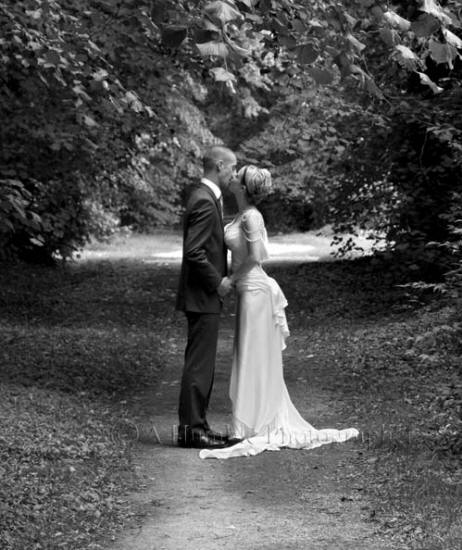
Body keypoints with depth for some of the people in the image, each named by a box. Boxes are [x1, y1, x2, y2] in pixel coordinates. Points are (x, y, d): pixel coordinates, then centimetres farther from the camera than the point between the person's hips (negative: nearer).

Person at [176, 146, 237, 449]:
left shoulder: (207, 197, 14)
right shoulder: (204, 202, -18)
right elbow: (193, 252, -24)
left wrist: (219, 279, 13)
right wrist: (217, 281, -16)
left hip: (206, 294, 11)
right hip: (203, 297, -11)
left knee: (202, 363, 14)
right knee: (199, 364, -6)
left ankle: (196, 424, 20)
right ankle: (191, 427, -2)